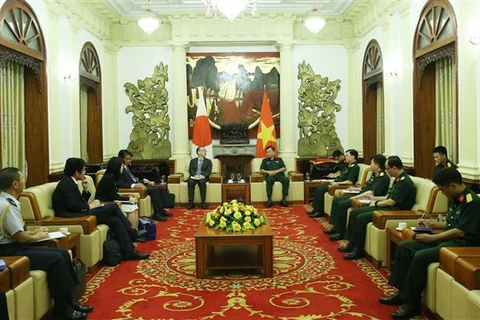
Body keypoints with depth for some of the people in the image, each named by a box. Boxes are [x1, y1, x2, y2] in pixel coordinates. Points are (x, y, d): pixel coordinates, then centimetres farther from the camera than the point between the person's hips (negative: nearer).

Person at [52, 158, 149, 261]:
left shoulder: (69, 182, 18)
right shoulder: (66, 183, -12)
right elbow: (72, 205, -23)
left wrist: (86, 190, 4)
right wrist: (90, 206, -11)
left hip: (79, 214, 10)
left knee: (115, 220, -5)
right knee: (113, 206, -13)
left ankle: (129, 252, -7)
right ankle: (131, 233, 3)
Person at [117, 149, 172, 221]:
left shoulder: (127, 166, 16)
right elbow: (120, 183, -24)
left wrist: (146, 181, 10)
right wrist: (135, 185, -31)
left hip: (138, 184, 10)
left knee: (160, 188, 0)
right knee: (154, 189, -24)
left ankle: (161, 210, 4)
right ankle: (157, 214, -19)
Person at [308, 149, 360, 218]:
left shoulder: (355, 167, -13)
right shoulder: (347, 165, 18)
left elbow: (350, 182, -22)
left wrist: (337, 183, -21)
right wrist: (334, 181, 9)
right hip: (336, 183, 10)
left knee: (320, 190, -19)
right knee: (318, 188, 2)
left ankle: (320, 212, -13)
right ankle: (316, 209, 2)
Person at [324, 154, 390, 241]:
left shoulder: (383, 177, -15)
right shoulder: (374, 175, 17)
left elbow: (371, 193, -25)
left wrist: (354, 198, -23)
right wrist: (355, 189, 19)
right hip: (361, 196, 11)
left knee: (342, 204, -25)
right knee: (336, 200, 6)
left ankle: (341, 232, -17)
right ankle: (335, 226, 5)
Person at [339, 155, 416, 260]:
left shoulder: (404, 181, -18)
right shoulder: (398, 179, 14)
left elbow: (391, 202, -20)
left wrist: (376, 204, -6)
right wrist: (375, 198, 19)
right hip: (388, 207, 10)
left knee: (361, 218, -23)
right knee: (354, 212, 2)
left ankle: (358, 250, -12)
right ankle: (351, 244, 6)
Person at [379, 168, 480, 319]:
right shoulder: (456, 199, 12)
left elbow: (460, 232, -22)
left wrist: (432, 238, -17)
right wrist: (432, 224, 15)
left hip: (462, 244, -10)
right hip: (447, 239, 10)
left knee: (420, 256, -30)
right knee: (403, 247, -2)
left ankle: (412, 303, -19)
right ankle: (402, 292, 0)